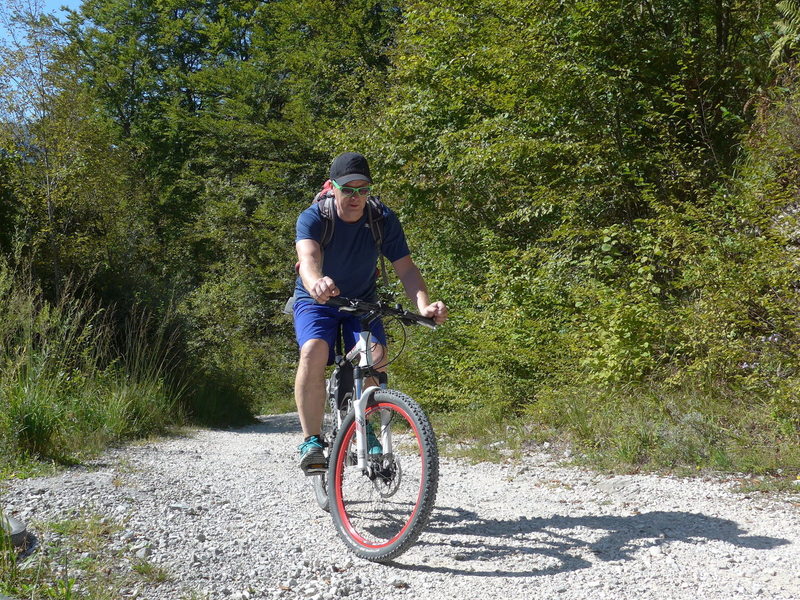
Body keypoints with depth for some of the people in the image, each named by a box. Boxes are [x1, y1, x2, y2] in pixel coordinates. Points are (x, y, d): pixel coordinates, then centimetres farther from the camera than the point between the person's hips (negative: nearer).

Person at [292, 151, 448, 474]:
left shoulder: (384, 220, -15)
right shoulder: (313, 218, -21)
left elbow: (405, 267, -20)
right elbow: (308, 258, -40)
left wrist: (424, 305, -40)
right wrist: (316, 283, -65)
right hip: (316, 302, -2)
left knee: (375, 356, -25)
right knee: (314, 352, -31)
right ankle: (311, 440, -20)